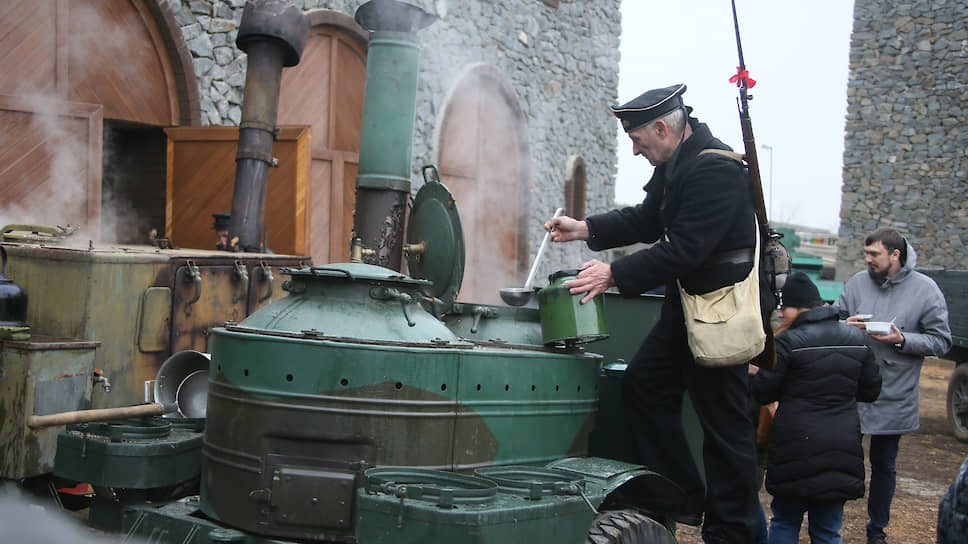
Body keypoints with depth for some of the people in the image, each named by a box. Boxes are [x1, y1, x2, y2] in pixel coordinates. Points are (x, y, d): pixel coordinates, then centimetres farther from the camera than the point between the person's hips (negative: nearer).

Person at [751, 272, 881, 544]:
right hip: (842, 449, 5)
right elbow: (871, 390, 13)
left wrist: (755, 373, 13)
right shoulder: (856, 339, 6)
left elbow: (764, 393, -7)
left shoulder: (788, 341, -11)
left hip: (797, 448, -5)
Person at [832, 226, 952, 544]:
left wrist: (902, 339, -19)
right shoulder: (857, 283, 0)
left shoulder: (925, 290, -6)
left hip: (894, 397, -1)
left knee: (884, 465, 15)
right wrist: (845, 325, -13)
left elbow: (941, 342, -5)